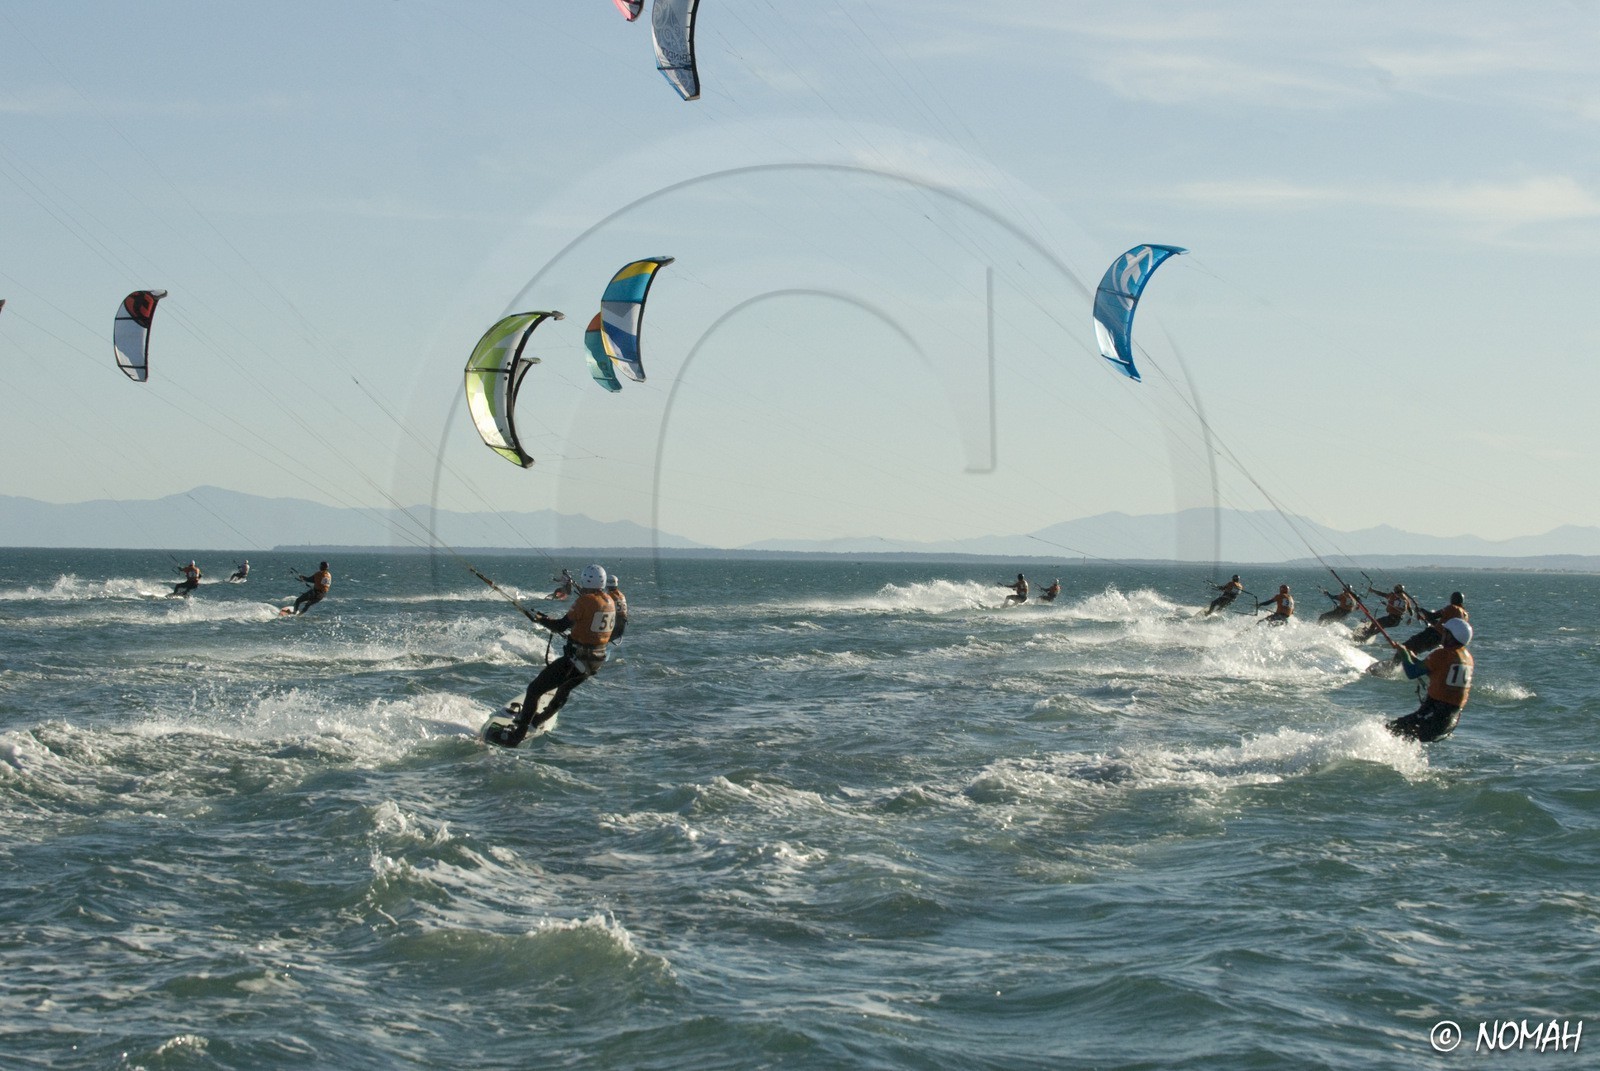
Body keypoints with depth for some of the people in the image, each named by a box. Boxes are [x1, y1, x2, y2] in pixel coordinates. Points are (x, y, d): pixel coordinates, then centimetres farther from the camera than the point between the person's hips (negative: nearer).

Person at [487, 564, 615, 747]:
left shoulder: (585, 601, -17)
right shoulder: (610, 602, 5)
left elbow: (561, 626, -15)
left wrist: (541, 620, 2)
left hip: (576, 659, -8)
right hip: (597, 661, 8)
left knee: (534, 690, -1)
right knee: (564, 689, 34)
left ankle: (516, 735, -2)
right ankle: (538, 720, 52)